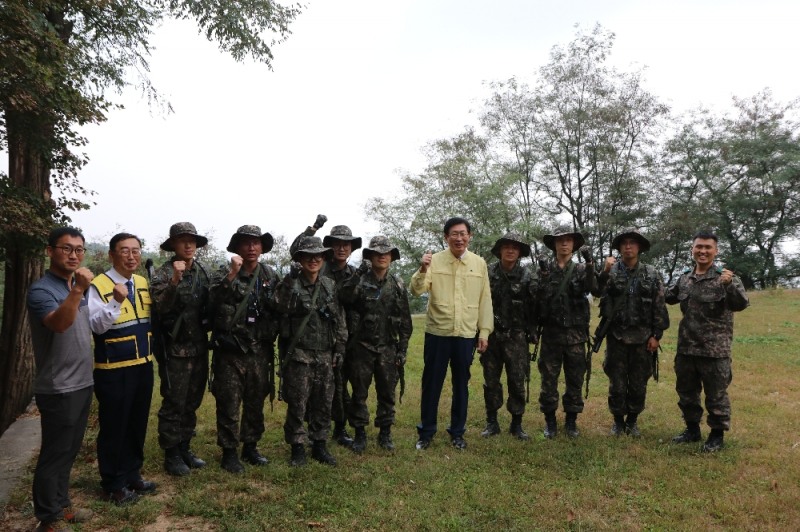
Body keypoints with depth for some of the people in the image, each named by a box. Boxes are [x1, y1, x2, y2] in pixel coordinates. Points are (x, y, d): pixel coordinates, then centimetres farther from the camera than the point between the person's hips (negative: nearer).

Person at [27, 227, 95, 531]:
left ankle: (61, 505, 32)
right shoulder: (41, 290, -15)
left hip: (82, 384, 8)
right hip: (58, 389, -8)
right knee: (54, 455, 4)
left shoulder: (78, 287, 9)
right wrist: (78, 291, -45)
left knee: (68, 452, 18)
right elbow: (58, 324, -35)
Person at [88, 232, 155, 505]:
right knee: (114, 427, 6)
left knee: (138, 424, 18)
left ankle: (132, 475, 34)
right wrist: (116, 301, -35)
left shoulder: (143, 283, 8)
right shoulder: (99, 285, -13)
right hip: (113, 369, -6)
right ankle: (114, 484, 23)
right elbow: (96, 325, -22)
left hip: (143, 365, 7)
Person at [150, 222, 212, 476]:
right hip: (175, 350, -5)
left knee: (192, 402, 15)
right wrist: (174, 280, -36)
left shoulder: (202, 272, 6)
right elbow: (161, 307, -25)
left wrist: (209, 330, 5)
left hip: (199, 347, 6)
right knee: (174, 404, 3)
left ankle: (184, 448, 28)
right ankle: (171, 454, 16)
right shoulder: (163, 274, -10)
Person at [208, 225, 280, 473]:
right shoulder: (225, 273, -4)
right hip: (230, 351, -3)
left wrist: (274, 334, 4)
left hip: (260, 351, 3)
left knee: (256, 403, 14)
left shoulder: (271, 275, 5)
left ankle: (250, 447, 30)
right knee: (229, 404, 5)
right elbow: (214, 299, -24)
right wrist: (233, 274, -31)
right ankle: (229, 452, 19)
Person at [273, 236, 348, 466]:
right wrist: (291, 282, -27)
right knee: (297, 404, 2)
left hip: (325, 356, 4)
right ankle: (297, 448, 17)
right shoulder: (290, 283, -3)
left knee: (323, 404, 11)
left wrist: (340, 348, 8)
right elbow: (280, 305, -24)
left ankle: (320, 445, 25)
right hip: (298, 355, -4)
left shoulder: (330, 286, 8)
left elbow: (340, 320, 12)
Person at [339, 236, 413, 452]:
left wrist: (402, 349, 3)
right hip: (362, 346, -2)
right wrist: (359, 273, -30)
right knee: (359, 392, 6)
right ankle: (360, 433, 19)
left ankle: (385, 432, 24)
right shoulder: (360, 281, -3)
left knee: (387, 392, 9)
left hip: (388, 347, 2)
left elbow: (405, 320, 6)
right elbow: (345, 297, -25)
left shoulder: (398, 285, 4)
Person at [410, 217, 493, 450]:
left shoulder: (479, 263, 3)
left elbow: (485, 299, 7)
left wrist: (484, 332, 4)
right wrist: (422, 270, -30)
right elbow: (416, 290, -12)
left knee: (461, 385, 12)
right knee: (431, 384, 7)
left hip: (467, 334, 2)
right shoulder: (434, 260, -2)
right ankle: (426, 432, 22)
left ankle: (457, 432, 27)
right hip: (437, 332, -1)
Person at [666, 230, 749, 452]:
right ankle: (692, 429, 33)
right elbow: (670, 297, 24)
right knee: (686, 390, 16)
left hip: (715, 349, -5)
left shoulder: (725, 277, -9)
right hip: (686, 348, 6)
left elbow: (741, 304, -21)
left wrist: (730, 285, -38)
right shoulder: (685, 278, 7)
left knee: (716, 394, 5)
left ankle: (717, 435, 21)